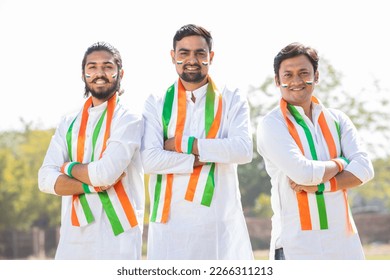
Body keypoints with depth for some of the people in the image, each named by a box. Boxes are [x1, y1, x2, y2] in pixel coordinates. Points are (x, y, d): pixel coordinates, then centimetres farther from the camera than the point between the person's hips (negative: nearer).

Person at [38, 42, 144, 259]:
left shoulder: (130, 120, -3)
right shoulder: (69, 124, 13)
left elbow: (107, 172, -18)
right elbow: (46, 179, 2)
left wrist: (69, 168, 0)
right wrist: (91, 185, -13)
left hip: (116, 239, -5)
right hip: (72, 239, 5)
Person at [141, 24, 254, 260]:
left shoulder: (232, 101, 7)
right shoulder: (157, 104, 7)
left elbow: (243, 149, -11)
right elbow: (149, 159, -8)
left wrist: (183, 144, -11)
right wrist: (203, 159, -12)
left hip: (221, 220, 0)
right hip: (171, 222, 0)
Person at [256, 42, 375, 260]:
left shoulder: (337, 120, 12)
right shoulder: (271, 125, -2)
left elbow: (364, 169, -1)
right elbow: (302, 173, -16)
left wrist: (320, 185, -12)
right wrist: (339, 163, 0)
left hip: (344, 240, 5)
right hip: (297, 244, -5)